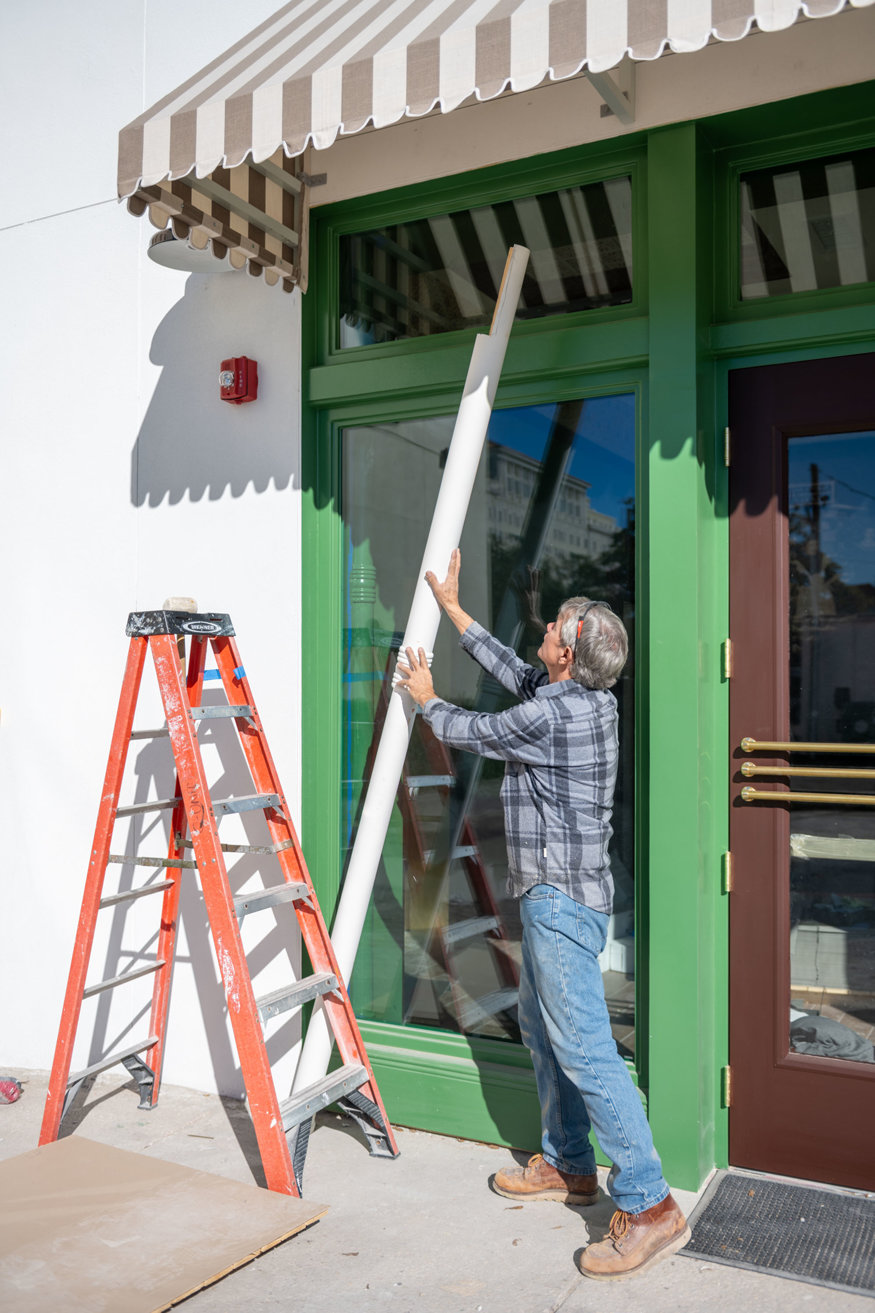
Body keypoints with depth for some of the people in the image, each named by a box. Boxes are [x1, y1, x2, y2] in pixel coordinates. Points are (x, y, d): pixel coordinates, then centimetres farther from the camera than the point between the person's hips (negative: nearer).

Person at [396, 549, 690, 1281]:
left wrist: (427, 699, 16)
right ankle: (568, 1166, 32)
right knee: (541, 1028, 20)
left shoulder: (552, 713, -21)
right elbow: (510, 669, 22)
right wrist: (451, 606, 29)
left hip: (563, 898, -11)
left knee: (583, 1047, -9)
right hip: (551, 894, 11)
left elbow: (471, 733, -5)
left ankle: (649, 1206, -3)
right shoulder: (587, 698, 7)